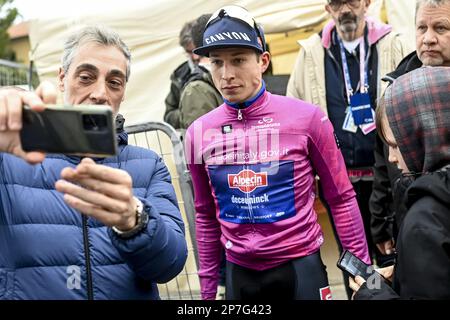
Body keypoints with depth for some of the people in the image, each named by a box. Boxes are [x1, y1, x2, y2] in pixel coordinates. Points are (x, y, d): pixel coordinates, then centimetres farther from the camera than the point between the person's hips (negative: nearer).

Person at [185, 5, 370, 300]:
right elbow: (206, 215, 8)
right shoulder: (198, 133, -3)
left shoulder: (306, 118, -12)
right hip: (239, 271, 3)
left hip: (299, 265, -2)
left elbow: (342, 198, -3)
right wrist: (208, 284, 11)